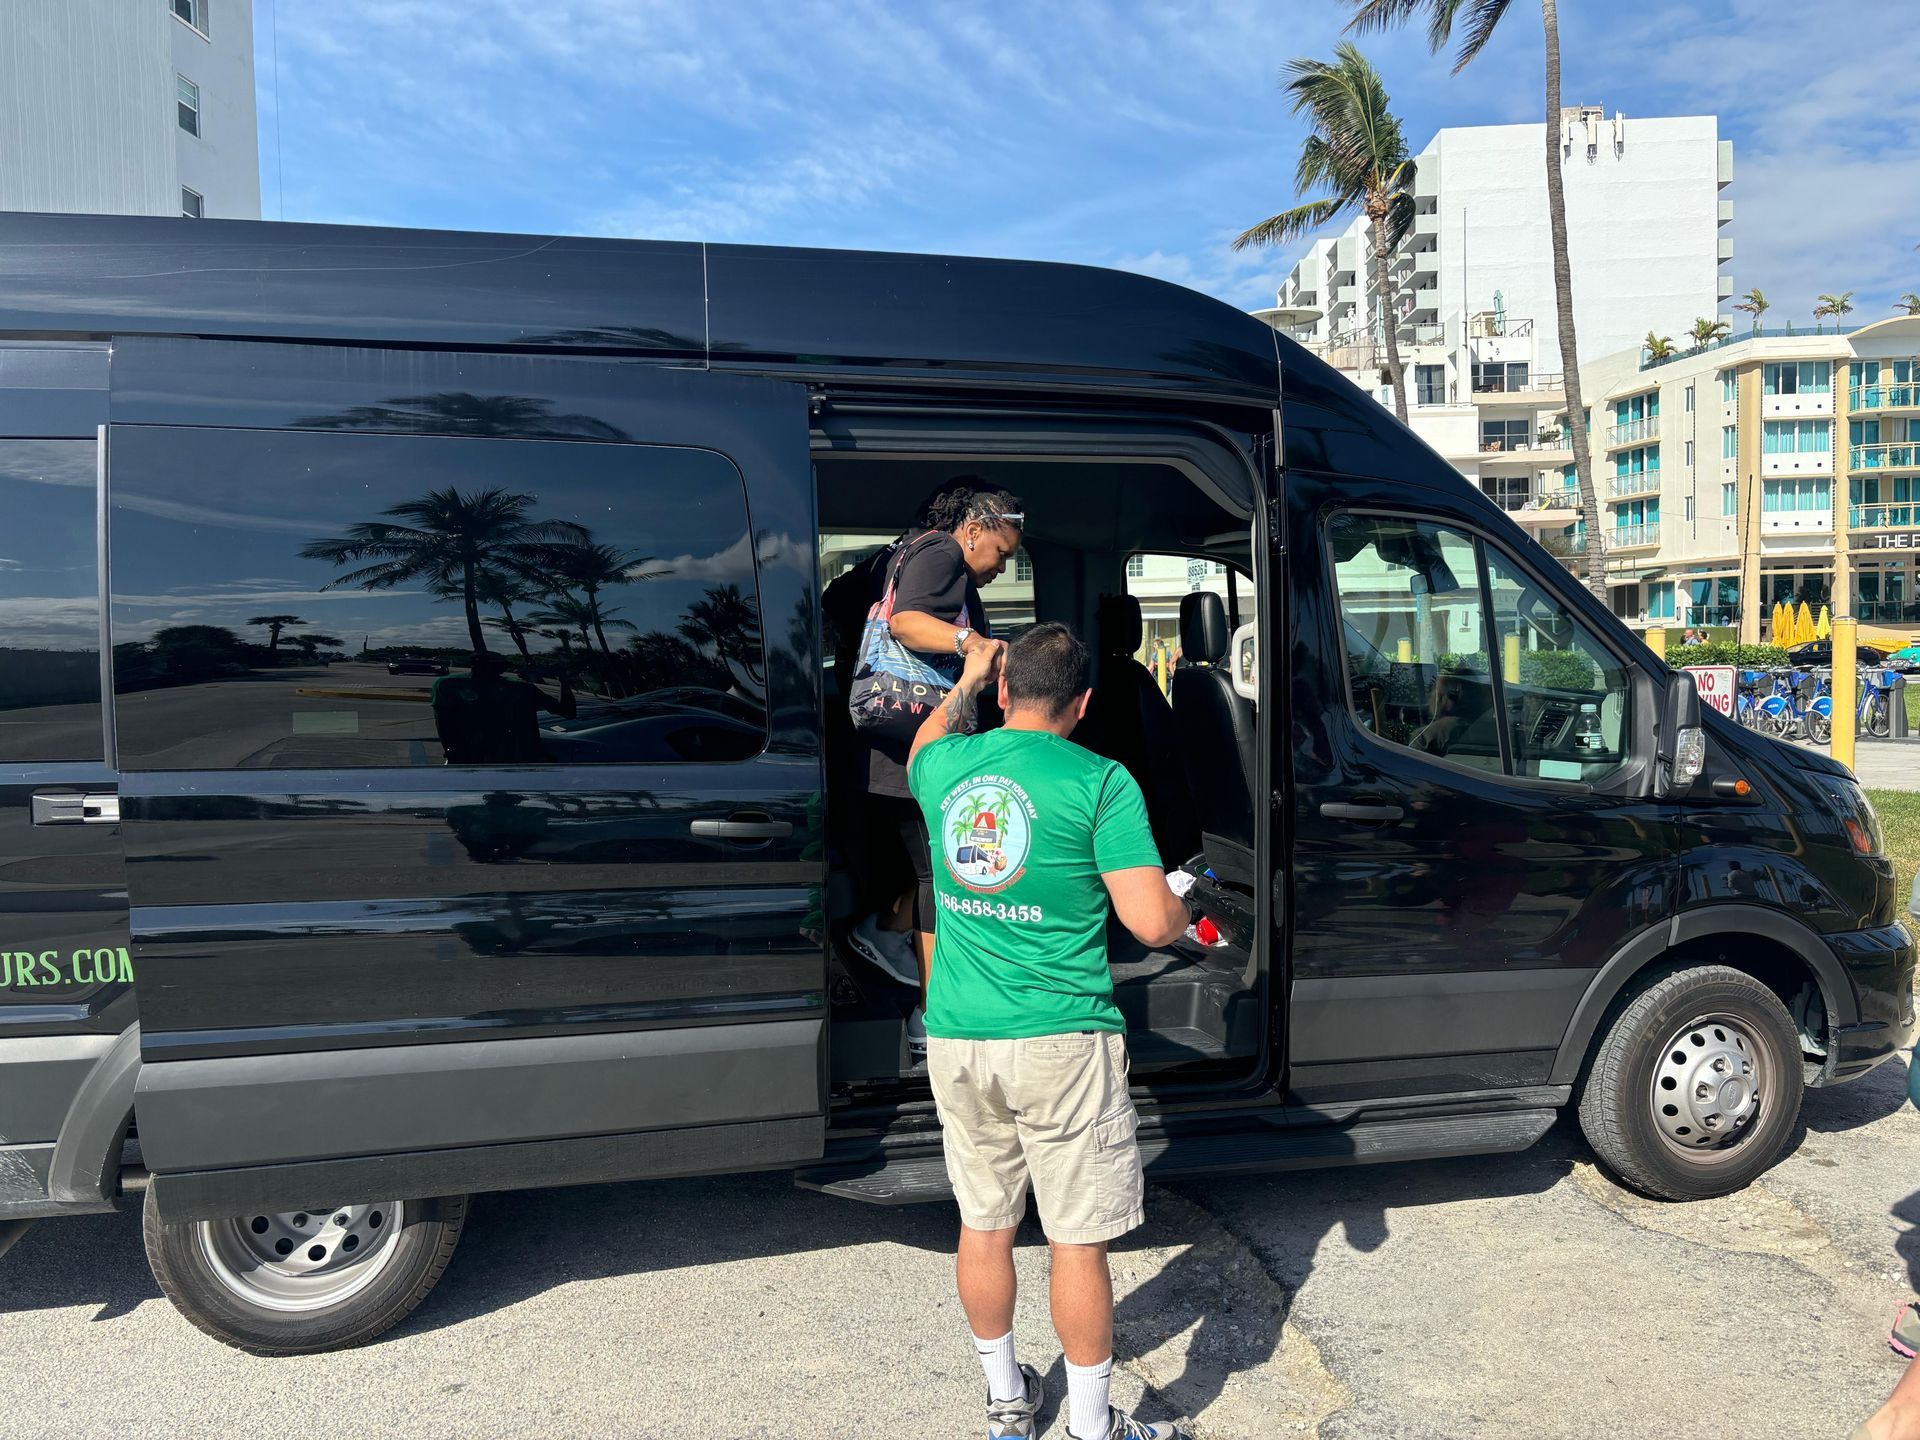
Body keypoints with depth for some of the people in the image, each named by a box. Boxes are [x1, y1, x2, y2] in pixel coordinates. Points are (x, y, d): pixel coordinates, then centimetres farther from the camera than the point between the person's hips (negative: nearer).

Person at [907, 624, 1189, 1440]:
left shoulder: (944, 766, 3)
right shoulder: (1099, 782, -11)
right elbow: (1151, 923, -15)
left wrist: (966, 683, 44)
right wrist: (1185, 910, 7)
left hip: (956, 1037, 5)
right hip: (1059, 1040, -5)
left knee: (983, 1225, 18)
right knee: (1077, 1240, 8)